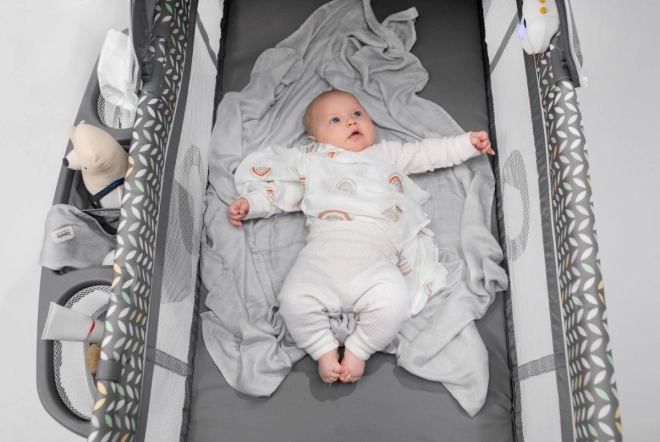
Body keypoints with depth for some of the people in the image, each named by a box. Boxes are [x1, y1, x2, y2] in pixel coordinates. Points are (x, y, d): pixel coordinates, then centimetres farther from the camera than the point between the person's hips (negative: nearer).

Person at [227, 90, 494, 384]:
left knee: (394, 302, -29)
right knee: (294, 300, -27)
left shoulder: (388, 155, 32)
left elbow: (427, 152, 34)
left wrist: (469, 143, 29)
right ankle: (324, 349, 0)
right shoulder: (311, 162, 29)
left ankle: (357, 350, -3)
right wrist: (249, 203, 17)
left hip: (375, 258, 0)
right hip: (323, 253, 0)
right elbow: (282, 192, 29)